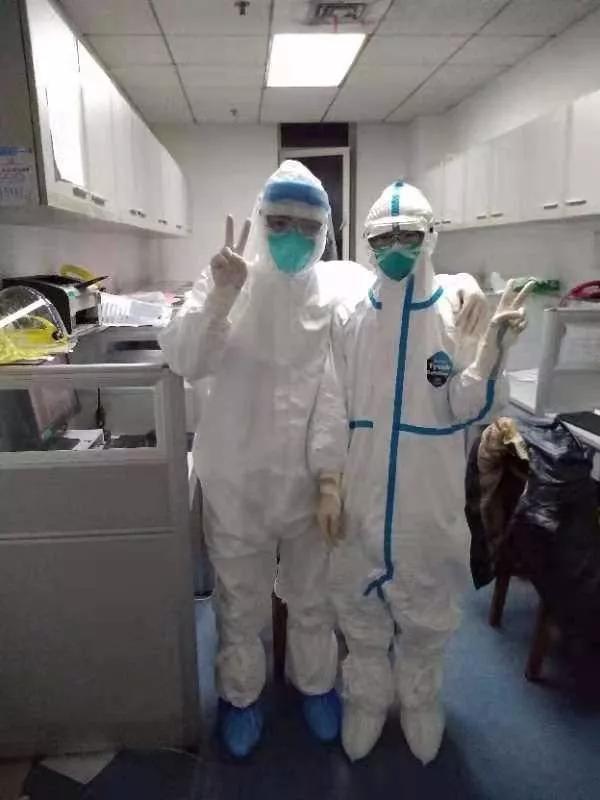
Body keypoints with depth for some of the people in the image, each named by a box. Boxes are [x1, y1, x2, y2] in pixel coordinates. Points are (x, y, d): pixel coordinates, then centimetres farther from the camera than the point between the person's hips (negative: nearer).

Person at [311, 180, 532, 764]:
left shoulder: (459, 310, -7)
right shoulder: (350, 318, -3)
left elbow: (468, 409, -10)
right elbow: (332, 406, 0)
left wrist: (495, 343, -26)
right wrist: (329, 484, -4)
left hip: (429, 498, -1)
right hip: (361, 492, 1)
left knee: (425, 605, 17)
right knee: (359, 603, 17)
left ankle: (418, 699, 44)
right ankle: (366, 698, 42)